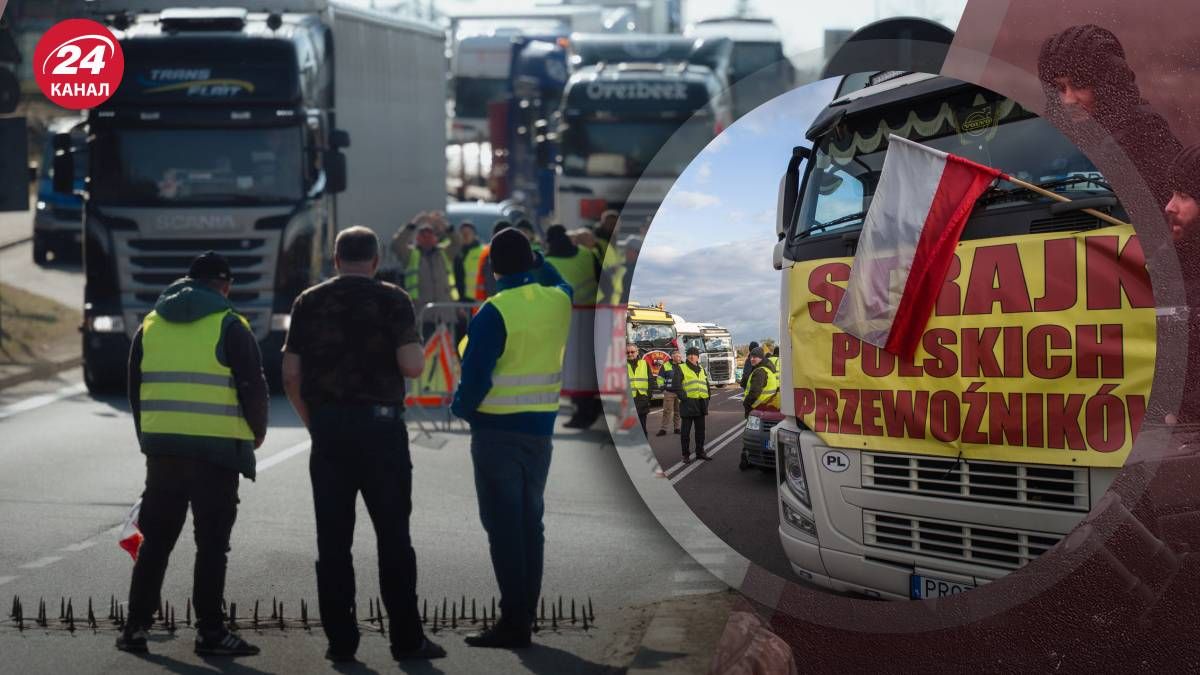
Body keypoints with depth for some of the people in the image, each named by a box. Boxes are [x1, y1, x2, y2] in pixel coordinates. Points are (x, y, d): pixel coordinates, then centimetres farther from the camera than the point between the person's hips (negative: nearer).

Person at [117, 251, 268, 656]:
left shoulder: (150, 325, 12)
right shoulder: (229, 326, -5)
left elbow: (136, 390, 16)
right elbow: (254, 387, -7)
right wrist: (256, 432, 10)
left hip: (161, 450, 5)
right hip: (217, 450, -5)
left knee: (156, 540, 12)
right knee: (212, 543, 1)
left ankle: (136, 626, 11)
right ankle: (210, 631, 0)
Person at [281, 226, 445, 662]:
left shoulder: (309, 303, 6)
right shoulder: (392, 300, -3)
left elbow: (291, 375, 2)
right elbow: (411, 365, -13)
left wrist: (312, 422, 13)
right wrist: (415, 354, 9)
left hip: (327, 428, 2)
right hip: (381, 426, -2)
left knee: (333, 541, 5)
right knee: (393, 537, 3)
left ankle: (340, 641, 5)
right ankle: (406, 639, 4)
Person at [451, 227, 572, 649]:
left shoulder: (494, 313, -17)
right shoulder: (557, 302, 3)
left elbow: (475, 376, -19)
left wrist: (461, 407, -1)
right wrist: (536, 258, 32)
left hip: (498, 430, -6)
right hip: (540, 429, 6)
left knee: (504, 527, -4)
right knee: (530, 524, 11)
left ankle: (513, 621, -6)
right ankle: (524, 619, 13)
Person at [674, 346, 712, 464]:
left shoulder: (701, 370, 18)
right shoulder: (681, 369, -1)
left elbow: (707, 386, 23)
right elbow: (677, 385, -10)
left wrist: (707, 399, 11)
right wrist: (683, 397, -17)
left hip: (700, 405, 6)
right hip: (688, 404, -6)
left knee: (700, 430, 12)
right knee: (686, 431, -2)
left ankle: (700, 452, 21)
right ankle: (686, 455, 2)